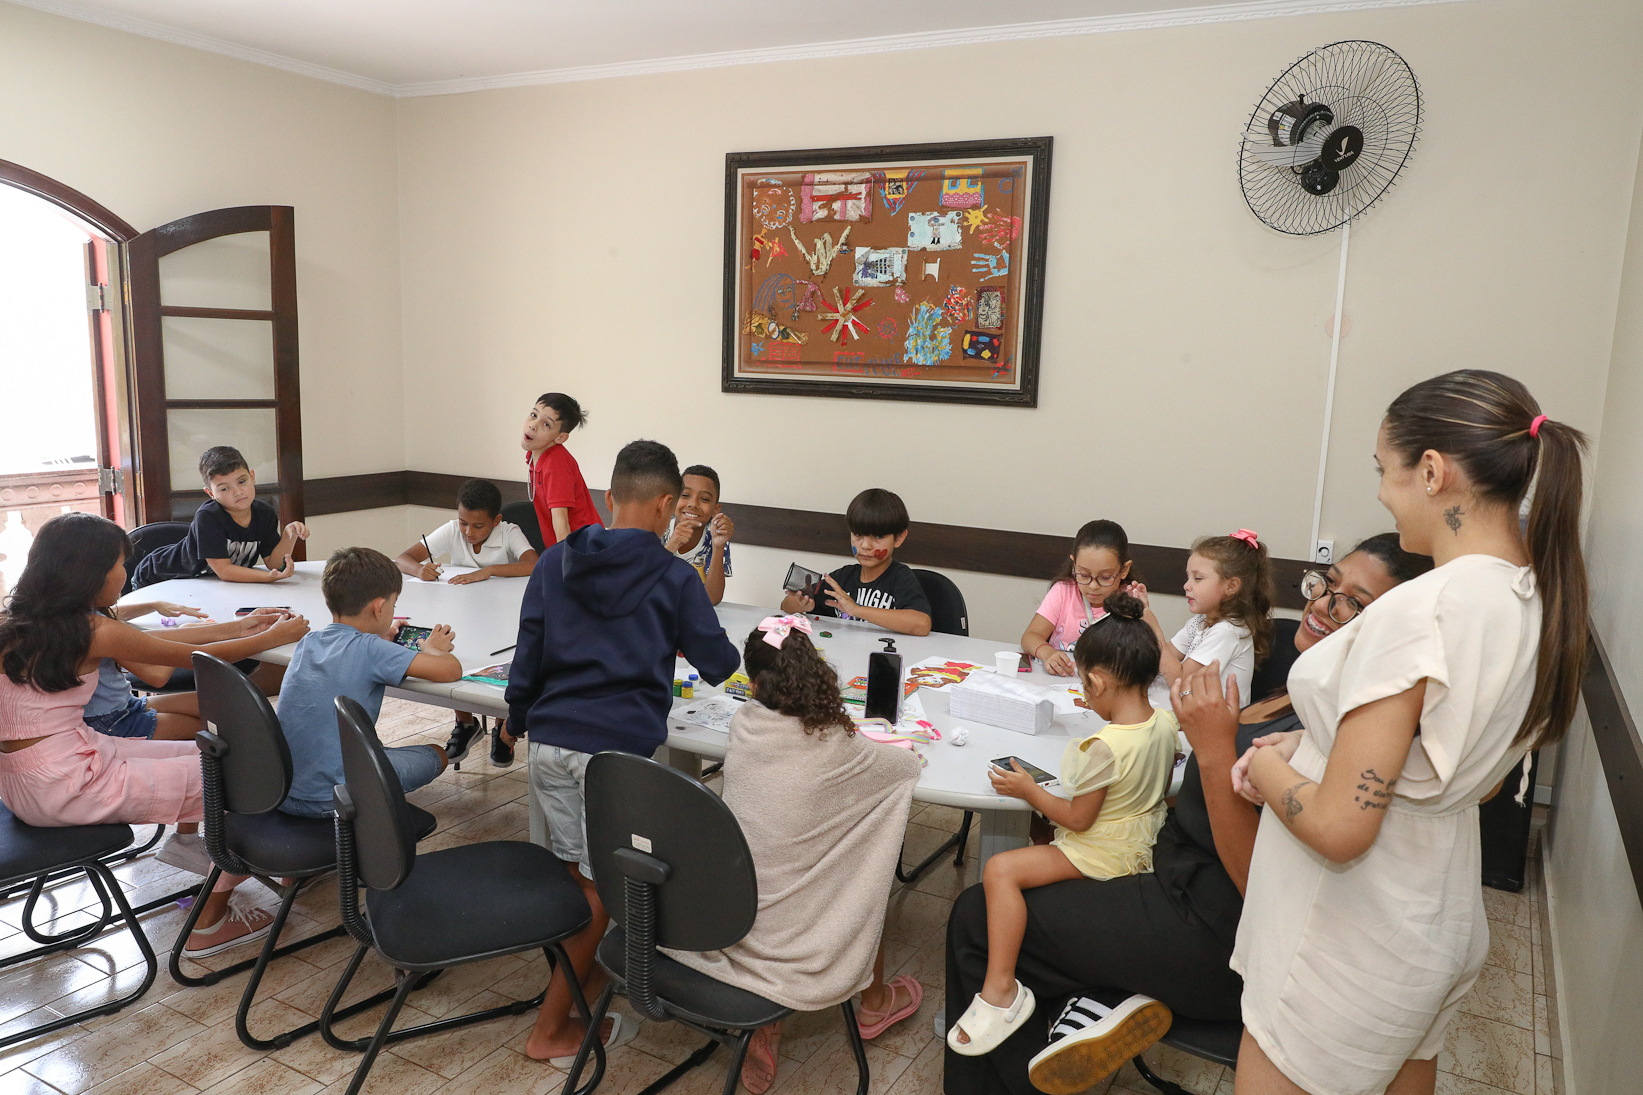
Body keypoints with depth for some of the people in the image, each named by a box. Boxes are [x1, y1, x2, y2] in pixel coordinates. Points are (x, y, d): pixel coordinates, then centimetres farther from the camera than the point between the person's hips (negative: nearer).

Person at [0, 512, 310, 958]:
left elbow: (160, 641, 12)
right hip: (64, 789, -9)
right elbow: (196, 656, -6)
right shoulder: (94, 632, -18)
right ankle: (208, 927, 9)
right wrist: (274, 637, 10)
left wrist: (243, 628, 16)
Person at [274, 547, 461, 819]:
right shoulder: (370, 650, -17)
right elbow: (451, 670, -18)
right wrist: (431, 649, 2)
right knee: (435, 755, 11)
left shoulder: (308, 642, 4)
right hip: (328, 800, -7)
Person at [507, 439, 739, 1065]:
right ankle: (552, 1028, 14)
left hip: (550, 738, 5)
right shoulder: (673, 577, -2)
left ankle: (575, 980, 33)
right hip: (620, 746, -4)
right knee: (599, 883, 6)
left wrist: (519, 718, 26)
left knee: (565, 869, 17)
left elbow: (528, 654, 12)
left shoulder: (555, 563, 8)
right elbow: (718, 664, 5)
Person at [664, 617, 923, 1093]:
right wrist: (864, 746, 21)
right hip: (786, 941, -3)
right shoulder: (833, 747, -17)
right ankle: (875, 1004, 47)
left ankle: (763, 1026, 26)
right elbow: (908, 763, 1)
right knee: (868, 877, 23)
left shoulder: (742, 726, -7)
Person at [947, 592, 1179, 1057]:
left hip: (1106, 854, -10)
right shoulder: (1166, 722, -6)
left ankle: (1000, 990, -20)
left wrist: (1028, 789, -10)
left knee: (1000, 870, -21)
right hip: (1146, 839, 10)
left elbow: (1078, 818, -21)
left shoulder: (1104, 747, -30)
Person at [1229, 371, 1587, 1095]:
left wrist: (1269, 769, -9)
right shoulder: (1541, 597, -2)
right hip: (1443, 922, 9)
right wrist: (1308, 748, 5)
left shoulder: (1415, 614, -30)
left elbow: (1338, 828, -29)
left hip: (1350, 948, -8)